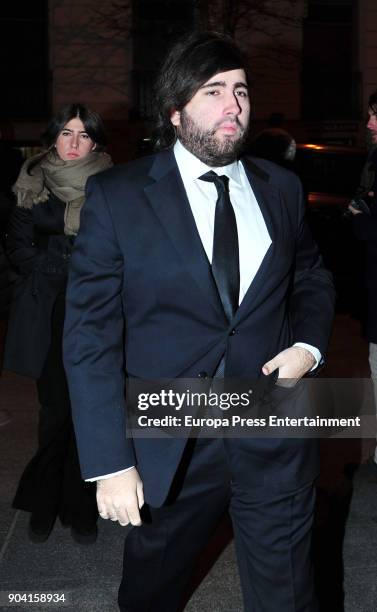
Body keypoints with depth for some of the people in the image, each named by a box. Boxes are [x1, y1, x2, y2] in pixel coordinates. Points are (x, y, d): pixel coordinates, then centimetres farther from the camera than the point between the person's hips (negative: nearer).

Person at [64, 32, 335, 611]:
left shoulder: (281, 188, 3)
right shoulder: (116, 197, -9)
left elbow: (311, 276, 18)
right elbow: (90, 334, -11)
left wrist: (309, 344, -3)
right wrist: (110, 462, -14)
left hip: (275, 442, 2)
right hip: (168, 449, -1)